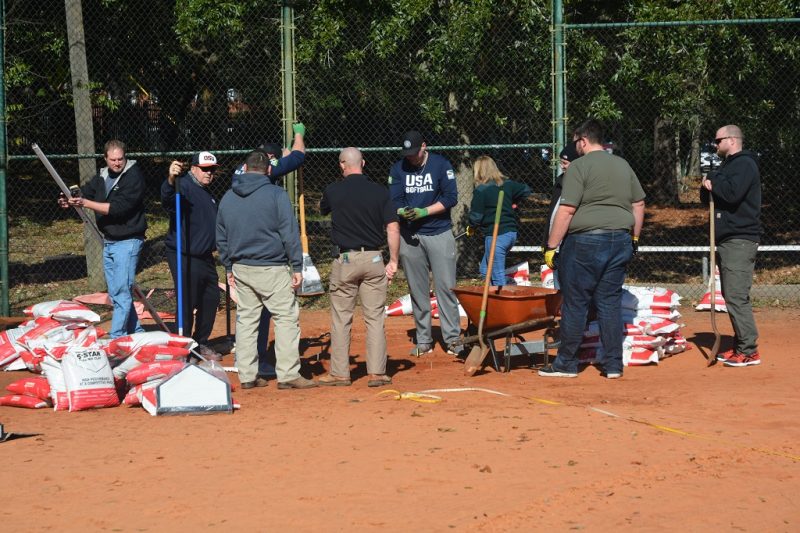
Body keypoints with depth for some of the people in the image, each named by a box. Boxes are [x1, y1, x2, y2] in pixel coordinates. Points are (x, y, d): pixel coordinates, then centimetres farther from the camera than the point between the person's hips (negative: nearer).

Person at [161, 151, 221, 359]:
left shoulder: (207, 194, 16)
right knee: (187, 305, -7)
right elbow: (168, 198, -39)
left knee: (211, 300, 17)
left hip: (205, 257, 10)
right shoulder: (185, 186, -15)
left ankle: (201, 344, 32)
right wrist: (171, 180, -58)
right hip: (185, 258, -10)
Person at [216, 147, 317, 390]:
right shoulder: (276, 195, -8)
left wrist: (229, 267, 25)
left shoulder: (227, 198, 9)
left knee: (245, 319, 11)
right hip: (272, 269, -6)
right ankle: (288, 374, -6)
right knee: (286, 317, -2)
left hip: (240, 268, 6)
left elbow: (221, 237, 16)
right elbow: (289, 233, -10)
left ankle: (247, 376, 13)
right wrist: (297, 267, -6)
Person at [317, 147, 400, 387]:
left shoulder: (333, 191, -4)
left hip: (345, 260, -1)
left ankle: (339, 373, 9)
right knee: (375, 318, 5)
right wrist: (393, 261, -1)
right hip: (373, 259, 1)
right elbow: (393, 228, -6)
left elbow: (322, 209, 19)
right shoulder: (379, 191, -1)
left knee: (341, 319, 6)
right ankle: (377, 372, 3)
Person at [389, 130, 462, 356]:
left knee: (445, 287, -5)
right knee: (417, 290, 7)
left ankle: (453, 338, 0)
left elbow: (450, 197, -8)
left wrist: (424, 212, -18)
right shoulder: (398, 169, 4)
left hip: (439, 234, -3)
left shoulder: (441, 165, -3)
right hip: (409, 235, 3)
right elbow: (393, 201, 0)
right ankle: (424, 341, 13)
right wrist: (402, 212, -23)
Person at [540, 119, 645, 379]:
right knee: (610, 302, 9)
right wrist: (634, 239, 25)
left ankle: (567, 363, 6)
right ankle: (613, 364, 9)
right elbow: (639, 204, 18)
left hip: (585, 241, -6)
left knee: (575, 303, 1)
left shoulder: (579, 166, -7)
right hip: (620, 241, 6)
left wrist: (551, 247, -10)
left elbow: (566, 211, -13)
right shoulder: (623, 165, 14)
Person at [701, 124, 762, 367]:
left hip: (740, 240, -10)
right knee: (731, 295, 11)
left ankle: (749, 351, -14)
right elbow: (706, 197, 22)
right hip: (726, 240, 10)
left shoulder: (745, 164, -9)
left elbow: (732, 193, -24)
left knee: (736, 296, -14)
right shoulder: (727, 166, 22)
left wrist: (713, 181, -7)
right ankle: (740, 345, 16)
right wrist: (708, 187, 0)